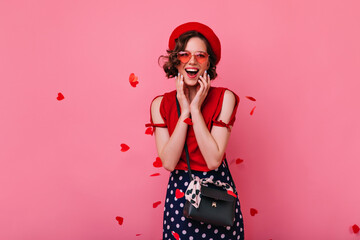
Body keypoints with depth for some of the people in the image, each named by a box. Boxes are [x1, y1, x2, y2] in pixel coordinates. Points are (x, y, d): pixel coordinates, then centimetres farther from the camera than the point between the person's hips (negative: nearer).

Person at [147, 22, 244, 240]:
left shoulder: (224, 98, -9)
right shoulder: (161, 104, -4)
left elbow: (214, 160, -18)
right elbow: (168, 162, -14)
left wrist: (196, 109, -18)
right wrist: (185, 112, -16)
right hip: (179, 192, 2)